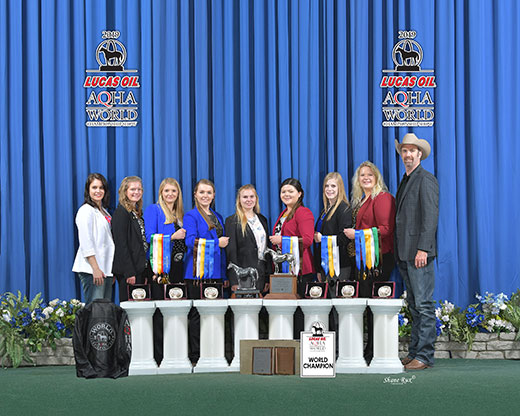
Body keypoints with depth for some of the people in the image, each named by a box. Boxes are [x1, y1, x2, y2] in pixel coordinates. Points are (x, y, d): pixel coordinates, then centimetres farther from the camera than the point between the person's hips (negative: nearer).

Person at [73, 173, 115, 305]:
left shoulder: (104, 211, 19)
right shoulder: (86, 211, -7)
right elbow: (86, 243, -15)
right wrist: (95, 269, -20)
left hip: (105, 268, 9)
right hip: (91, 269, -9)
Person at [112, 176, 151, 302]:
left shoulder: (137, 213, 17)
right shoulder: (121, 213, -9)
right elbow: (121, 244, -16)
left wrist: (146, 273, 13)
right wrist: (129, 272, -20)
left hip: (139, 268, 8)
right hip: (128, 270, -8)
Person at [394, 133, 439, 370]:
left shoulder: (426, 180, -6)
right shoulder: (405, 181, 21)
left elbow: (430, 217, -14)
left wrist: (423, 249, -21)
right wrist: (399, 252, 15)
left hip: (419, 252, -9)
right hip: (404, 253, 9)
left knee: (424, 305, -7)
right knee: (414, 306, 11)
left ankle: (424, 356, -6)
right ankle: (414, 353, 15)